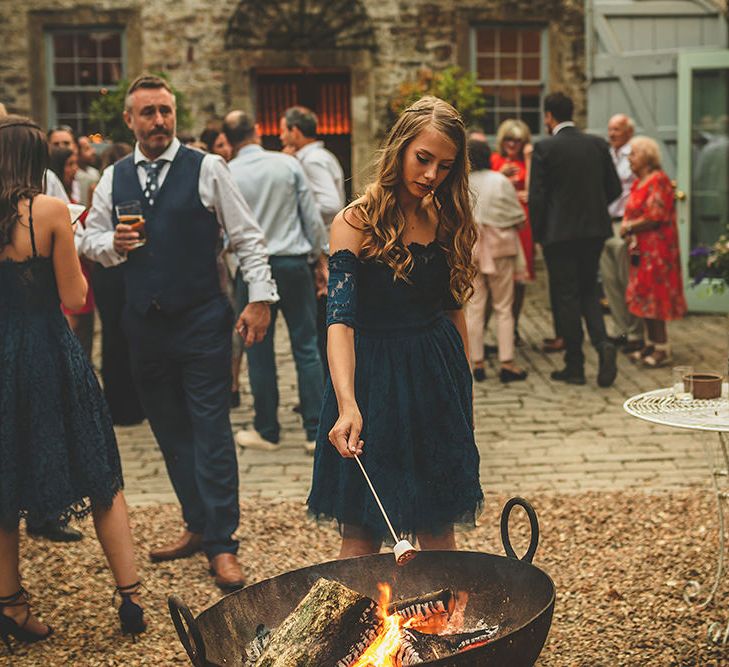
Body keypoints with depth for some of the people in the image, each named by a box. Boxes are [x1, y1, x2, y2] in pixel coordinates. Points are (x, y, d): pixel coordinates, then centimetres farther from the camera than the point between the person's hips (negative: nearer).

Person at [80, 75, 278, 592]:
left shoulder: (206, 169, -3)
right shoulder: (113, 179, 9)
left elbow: (247, 236, -3)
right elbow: (90, 237, 17)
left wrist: (261, 298, -9)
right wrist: (112, 245, -6)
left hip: (202, 321, -4)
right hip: (145, 323, 5)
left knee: (211, 431, -5)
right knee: (171, 432, 12)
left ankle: (221, 545, 0)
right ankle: (198, 526, 26)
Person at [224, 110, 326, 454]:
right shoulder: (288, 164, -2)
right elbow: (312, 216, 1)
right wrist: (321, 255, 11)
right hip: (293, 263, 1)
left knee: (259, 351, 8)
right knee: (306, 347, 4)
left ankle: (266, 431, 16)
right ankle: (316, 431, 5)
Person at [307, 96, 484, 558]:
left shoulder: (446, 221, 5)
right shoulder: (356, 222, -12)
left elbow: (453, 309, 12)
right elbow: (341, 319, -22)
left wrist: (465, 389, 10)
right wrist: (347, 405, -36)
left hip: (438, 379, 5)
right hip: (375, 379, -4)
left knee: (439, 527, 10)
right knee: (362, 533, 1)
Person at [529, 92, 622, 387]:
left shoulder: (544, 149, -10)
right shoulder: (598, 144, 4)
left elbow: (536, 196, -11)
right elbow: (615, 188, 7)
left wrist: (538, 233, 1)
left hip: (559, 232, -4)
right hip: (594, 230, 4)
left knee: (566, 296, 3)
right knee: (588, 291, 17)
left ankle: (574, 367, 8)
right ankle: (602, 343, -7)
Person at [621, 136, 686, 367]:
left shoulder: (659, 180, -14)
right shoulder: (639, 182, 15)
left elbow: (654, 217, -20)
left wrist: (629, 227, -9)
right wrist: (627, 225, 0)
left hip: (656, 248, -9)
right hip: (641, 248, 9)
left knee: (653, 296, -7)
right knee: (644, 296, 11)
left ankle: (662, 349, -2)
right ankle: (651, 343, 18)